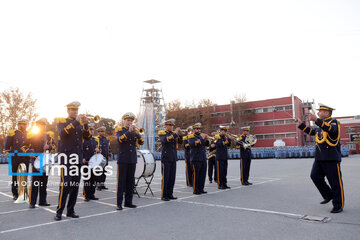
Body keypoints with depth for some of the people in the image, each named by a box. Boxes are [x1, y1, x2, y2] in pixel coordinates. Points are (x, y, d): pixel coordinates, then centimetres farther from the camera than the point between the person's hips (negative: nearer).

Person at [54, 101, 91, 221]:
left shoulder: (80, 123, 16)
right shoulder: (61, 121, 3)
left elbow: (87, 136, 4)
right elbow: (63, 133, -18)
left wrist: (85, 124, -11)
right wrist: (76, 121, -20)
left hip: (77, 157, 5)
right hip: (66, 157, -5)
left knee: (75, 185, 6)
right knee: (65, 184, -10)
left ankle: (71, 210, 16)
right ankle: (59, 212, 1)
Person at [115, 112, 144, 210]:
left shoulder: (134, 131, 14)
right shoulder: (119, 130, 2)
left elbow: (141, 142, 3)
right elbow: (120, 139, -18)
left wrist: (137, 133, -13)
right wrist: (129, 131, -25)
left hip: (132, 160, 5)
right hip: (123, 160, -4)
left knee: (131, 182, 7)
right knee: (121, 182, -3)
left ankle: (128, 202, 16)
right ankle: (119, 203, 3)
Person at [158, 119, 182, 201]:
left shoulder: (173, 133, 15)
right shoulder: (162, 133, -3)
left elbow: (180, 142, 7)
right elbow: (165, 140, -23)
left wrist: (179, 134, -10)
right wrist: (175, 134, -21)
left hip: (173, 158, 6)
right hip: (166, 158, -6)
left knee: (172, 177, 8)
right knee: (165, 178, -3)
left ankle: (170, 194, 18)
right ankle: (164, 195, 5)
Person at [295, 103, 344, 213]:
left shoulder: (333, 122, -7)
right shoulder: (320, 125, 16)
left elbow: (331, 129, -30)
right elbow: (311, 131, 30)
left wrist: (316, 120, -37)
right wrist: (301, 124, 23)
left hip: (331, 158, -8)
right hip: (319, 158, 8)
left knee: (335, 182, 0)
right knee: (315, 176, 4)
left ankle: (338, 205, 12)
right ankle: (328, 195, 22)